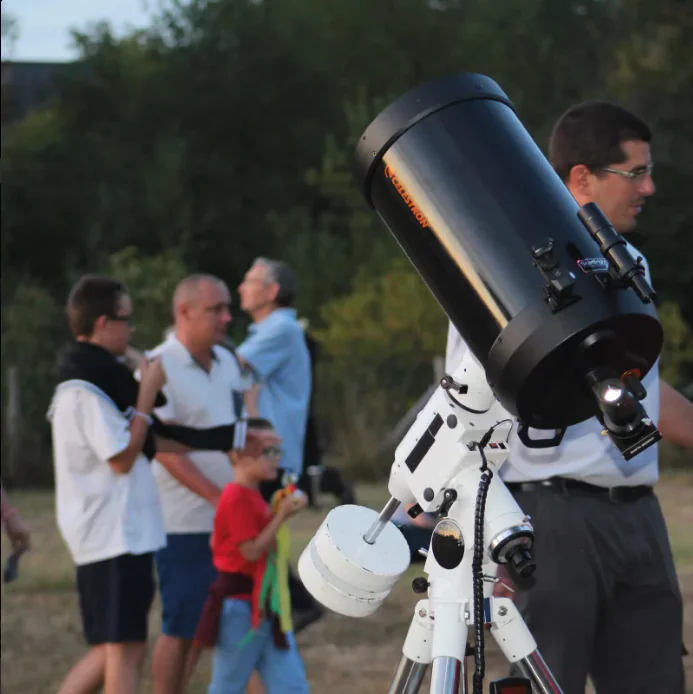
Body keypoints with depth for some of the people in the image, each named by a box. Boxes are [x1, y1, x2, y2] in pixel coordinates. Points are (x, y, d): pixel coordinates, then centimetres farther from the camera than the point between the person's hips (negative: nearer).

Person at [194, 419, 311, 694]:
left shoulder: (254, 496, 13)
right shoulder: (237, 498, -17)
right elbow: (252, 551, -20)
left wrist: (279, 512, 9)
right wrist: (281, 516, -18)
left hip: (265, 606, 9)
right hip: (240, 605, -9)